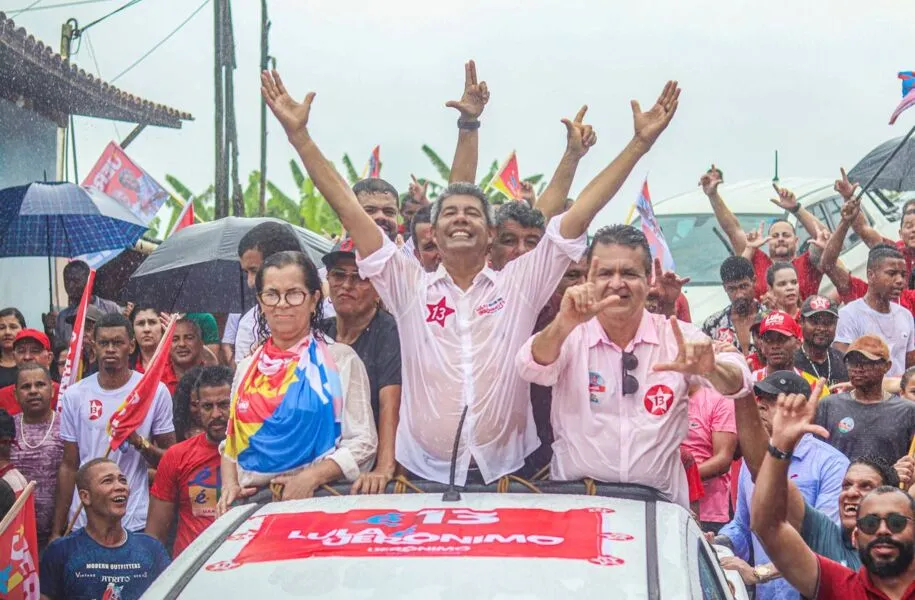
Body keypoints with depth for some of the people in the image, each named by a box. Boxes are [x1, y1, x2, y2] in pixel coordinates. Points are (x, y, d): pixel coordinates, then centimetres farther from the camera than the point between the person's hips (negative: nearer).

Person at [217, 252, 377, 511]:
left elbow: (363, 441, -1)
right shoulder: (247, 368, 18)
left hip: (318, 498, -4)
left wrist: (311, 478, -13)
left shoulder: (340, 359, 4)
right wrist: (229, 485, 4)